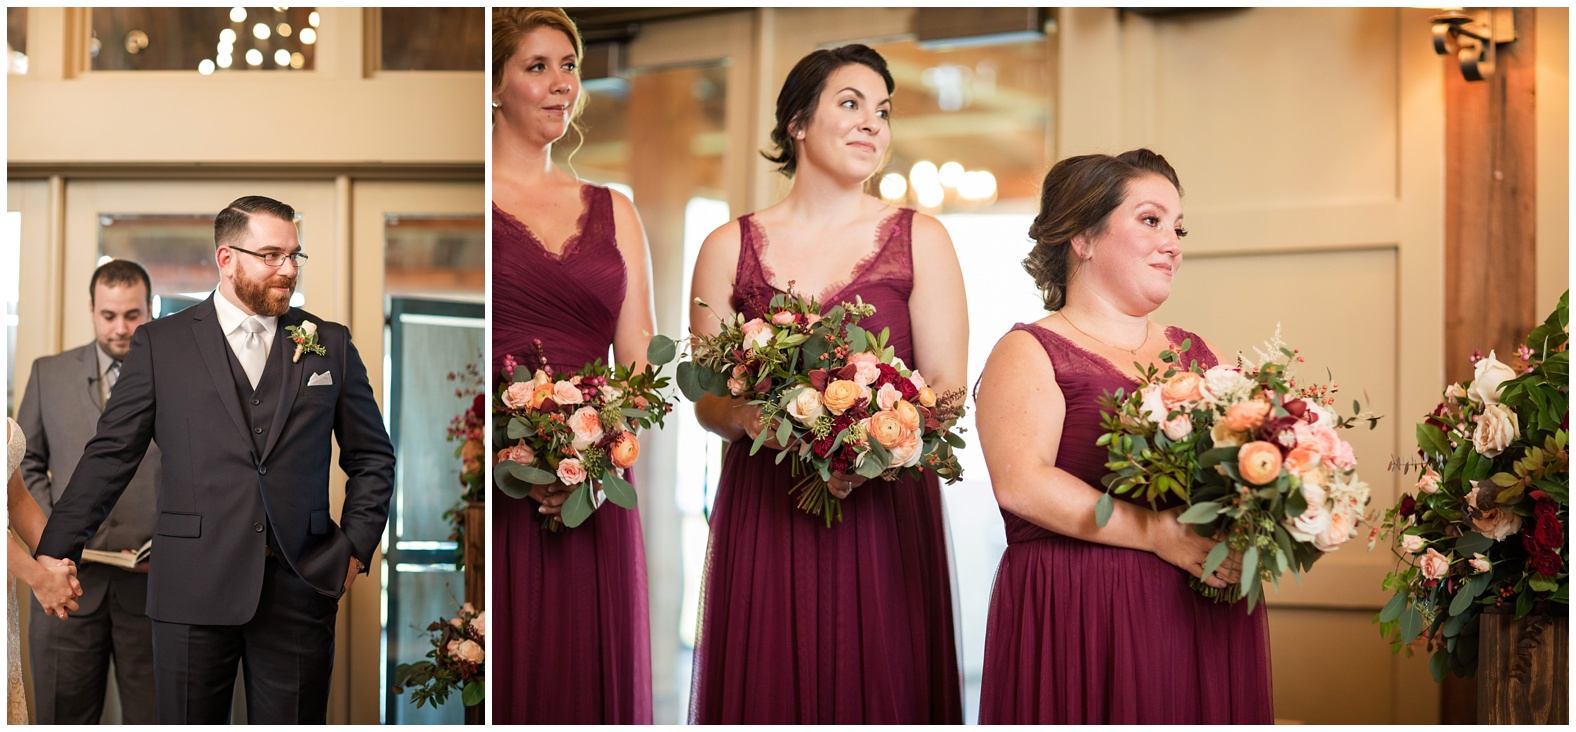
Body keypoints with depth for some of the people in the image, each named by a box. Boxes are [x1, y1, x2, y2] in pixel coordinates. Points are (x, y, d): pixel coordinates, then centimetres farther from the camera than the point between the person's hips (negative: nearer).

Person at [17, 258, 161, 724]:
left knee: (154, 719, 2)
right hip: (70, 578, 2)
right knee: (62, 719, 6)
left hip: (152, 583, -2)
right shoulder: (50, 374, 11)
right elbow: (26, 464, 15)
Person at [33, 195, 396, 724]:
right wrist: (55, 551, -1)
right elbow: (112, 452, 5)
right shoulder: (160, 343, 6)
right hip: (194, 587, -1)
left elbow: (373, 457, 15)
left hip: (300, 585, 1)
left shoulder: (331, 344, 10)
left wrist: (356, 547, 4)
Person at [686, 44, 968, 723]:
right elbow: (707, 401, 7)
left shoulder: (920, 239, 6)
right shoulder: (729, 248, 7)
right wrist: (747, 416, -15)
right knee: (771, 689, 2)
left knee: (878, 688, 1)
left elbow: (946, 387, 1)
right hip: (763, 514, 0)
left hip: (884, 506, 0)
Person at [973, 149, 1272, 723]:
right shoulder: (1030, 354, 0)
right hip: (1079, 626, -5)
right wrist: (1161, 533, -20)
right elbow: (1022, 482, -16)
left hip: (1208, 623, 6)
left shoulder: (1199, 355, 18)